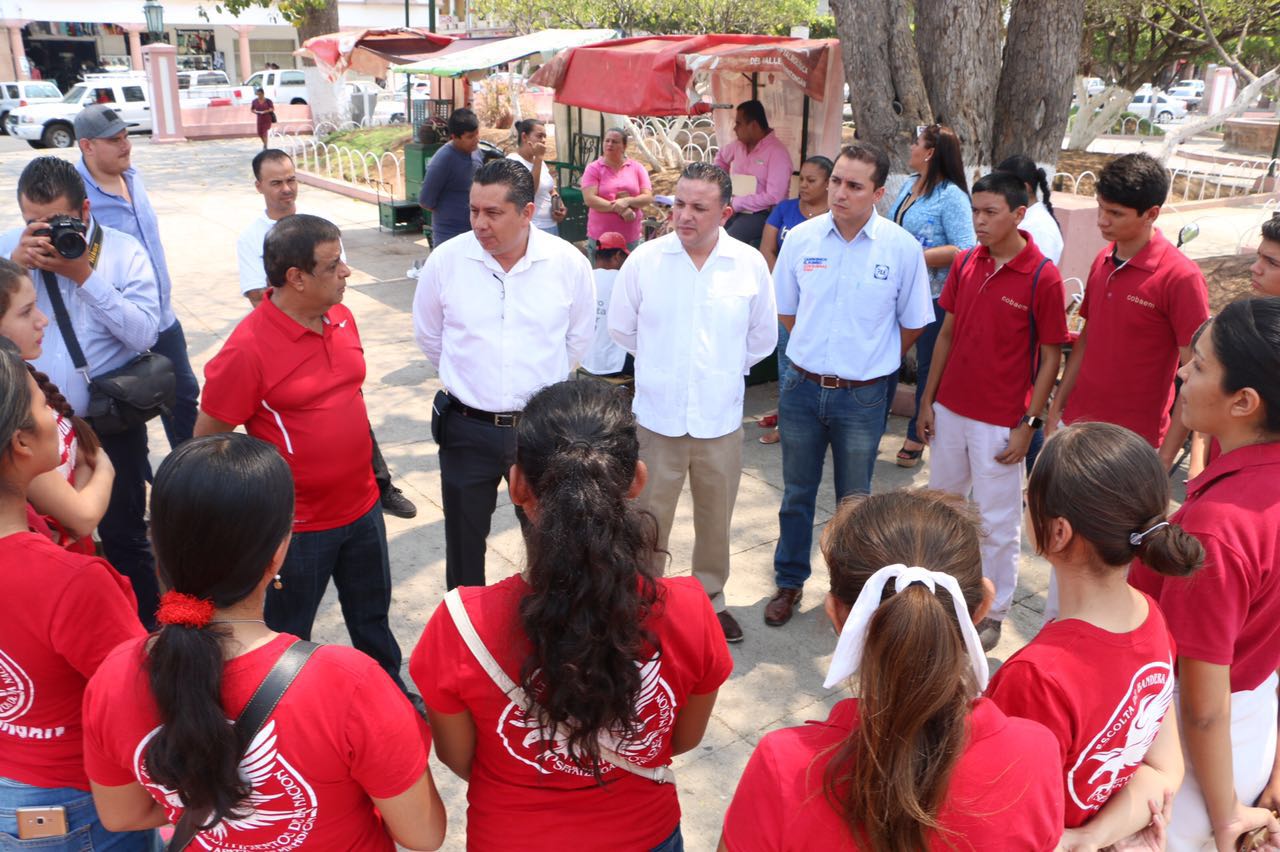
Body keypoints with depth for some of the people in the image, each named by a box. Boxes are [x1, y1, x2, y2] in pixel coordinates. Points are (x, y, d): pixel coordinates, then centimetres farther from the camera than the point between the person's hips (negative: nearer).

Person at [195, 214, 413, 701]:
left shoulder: (341, 317, -2)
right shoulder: (248, 349, -23)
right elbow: (207, 442, -16)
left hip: (362, 508, 7)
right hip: (298, 527, -6)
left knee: (372, 618, 26)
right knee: (288, 639, 16)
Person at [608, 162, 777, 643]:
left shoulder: (750, 265, -5)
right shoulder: (645, 260, -8)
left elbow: (763, 337, 9)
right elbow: (621, 327, 7)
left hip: (721, 419, 1)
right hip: (657, 417, -1)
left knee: (716, 522, 17)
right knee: (650, 521, 12)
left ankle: (711, 599, 38)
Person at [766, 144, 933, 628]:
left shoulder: (902, 248, -9)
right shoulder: (802, 238, -4)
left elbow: (913, 324, 3)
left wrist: (871, 360, 7)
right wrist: (822, 349, 9)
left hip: (863, 397, -1)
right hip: (802, 387, 2)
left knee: (855, 501, 13)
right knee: (797, 494, 15)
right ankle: (789, 583, 32)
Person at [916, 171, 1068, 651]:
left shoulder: (1043, 277, -13)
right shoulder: (965, 263, 2)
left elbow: (1051, 357, -9)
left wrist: (1028, 424, -11)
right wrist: (928, 399, 7)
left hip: (1001, 421, -5)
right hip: (950, 409, 6)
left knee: (997, 522, 7)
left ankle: (992, 613, 23)